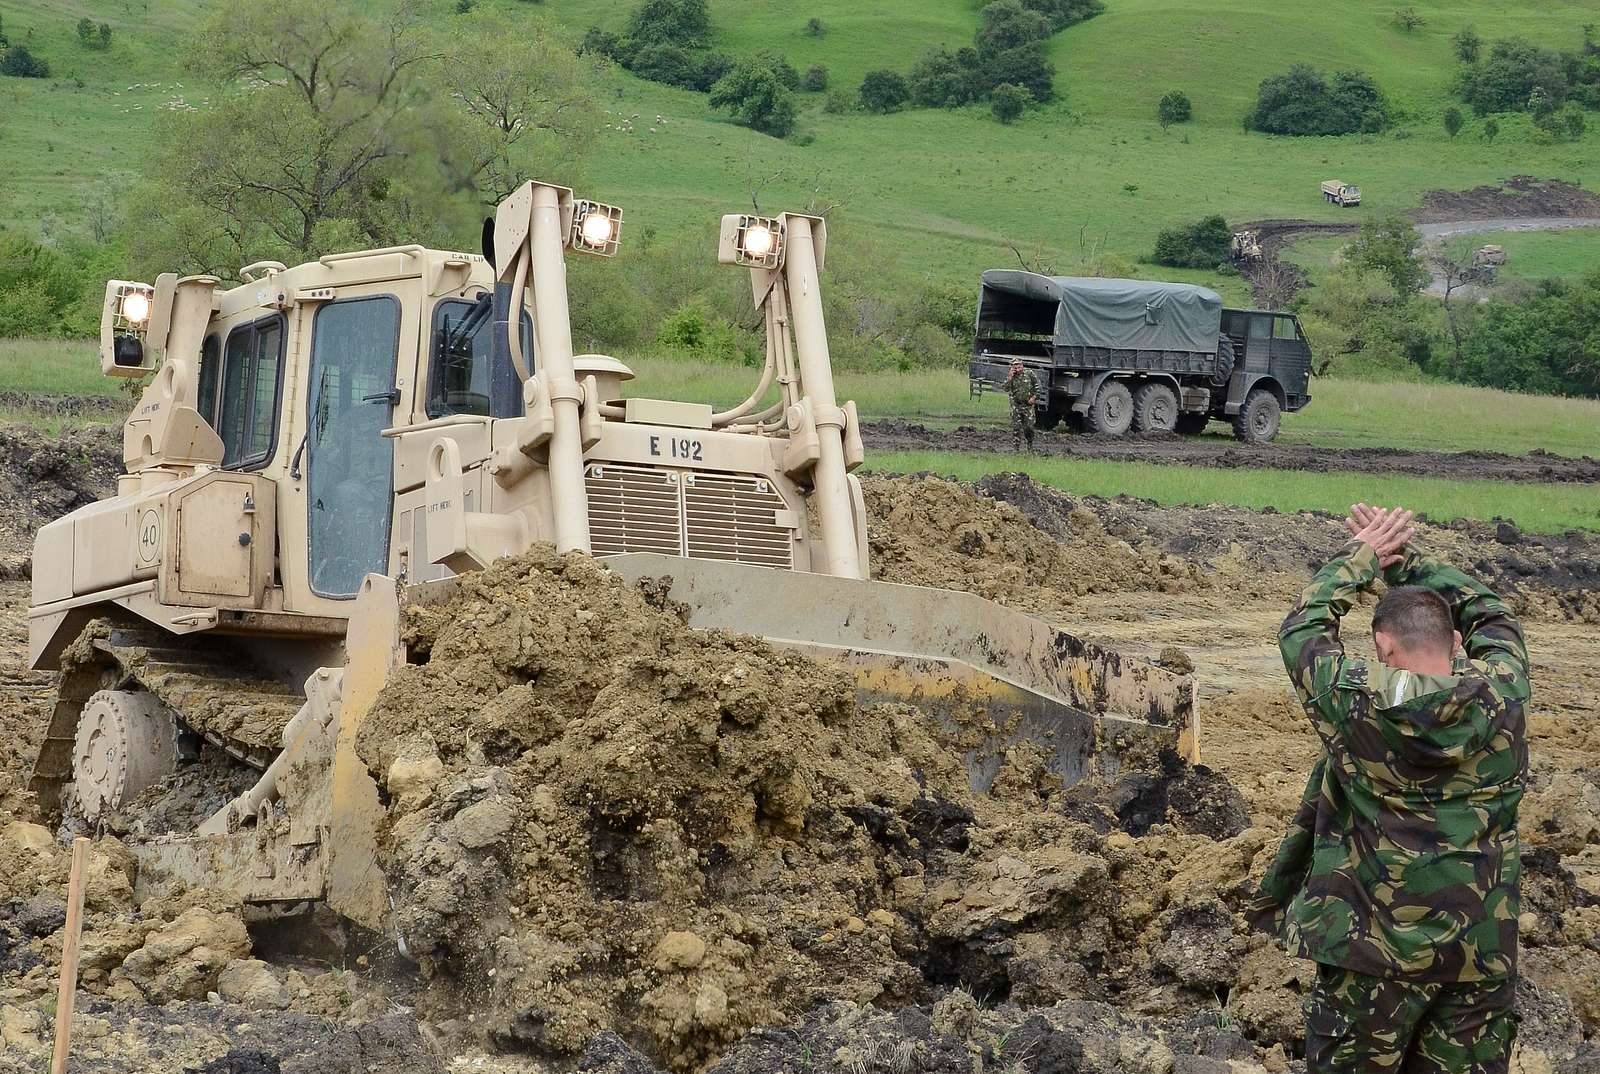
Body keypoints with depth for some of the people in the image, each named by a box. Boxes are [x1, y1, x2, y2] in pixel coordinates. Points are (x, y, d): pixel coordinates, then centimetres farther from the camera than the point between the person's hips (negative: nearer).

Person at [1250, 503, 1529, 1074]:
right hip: (1483, 955, 3)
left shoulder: (1355, 705, -10)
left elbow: (1302, 629, 8)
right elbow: (1491, 616, 16)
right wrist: (1405, 557, 20)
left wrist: (1361, 556, 19)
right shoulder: (1500, 698, -4)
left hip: (1376, 948, -2)